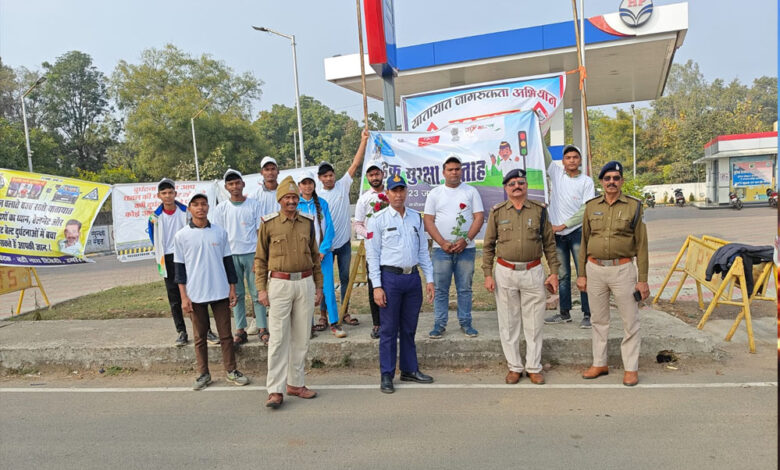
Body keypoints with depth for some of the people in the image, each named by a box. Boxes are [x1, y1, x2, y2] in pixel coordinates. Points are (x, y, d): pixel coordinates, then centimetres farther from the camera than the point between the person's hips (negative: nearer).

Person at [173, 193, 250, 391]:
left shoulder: (220, 232, 3)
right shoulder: (182, 236, -1)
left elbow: (228, 261, 8)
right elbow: (179, 268, 1)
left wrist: (232, 289, 6)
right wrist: (184, 297, -3)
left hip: (220, 292, 1)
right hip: (196, 294, -1)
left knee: (225, 334, 7)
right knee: (200, 337, 9)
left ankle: (231, 370, 19)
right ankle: (203, 373, 22)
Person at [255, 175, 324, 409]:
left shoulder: (307, 223, 9)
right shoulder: (269, 224, 0)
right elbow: (260, 259, 3)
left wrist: (319, 286, 11)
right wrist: (261, 289, -3)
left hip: (305, 283, 3)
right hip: (279, 284, -3)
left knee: (301, 337, 9)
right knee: (278, 338, -3)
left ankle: (296, 383, 21)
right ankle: (275, 390, 4)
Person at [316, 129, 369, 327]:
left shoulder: (343, 185, 0)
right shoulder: (316, 196, -4)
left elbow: (356, 163, -6)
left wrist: (364, 140, -13)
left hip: (344, 242, 2)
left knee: (345, 278, 10)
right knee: (325, 279, 6)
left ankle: (345, 312, 21)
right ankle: (324, 314, 16)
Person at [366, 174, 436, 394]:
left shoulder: (416, 217, 11)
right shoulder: (378, 219, -3)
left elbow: (423, 250, 14)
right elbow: (372, 254, -5)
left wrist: (429, 279, 9)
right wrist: (377, 286, -11)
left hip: (413, 277, 4)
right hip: (390, 278, -4)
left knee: (409, 328, 14)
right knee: (389, 330, 2)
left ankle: (410, 370, 27)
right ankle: (387, 375, 13)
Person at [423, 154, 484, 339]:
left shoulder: (471, 191, 6)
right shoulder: (435, 193, 6)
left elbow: (479, 217, 0)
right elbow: (428, 220, 1)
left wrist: (465, 240, -12)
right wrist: (443, 243, -11)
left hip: (466, 248, 0)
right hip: (441, 249, 0)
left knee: (465, 288, 7)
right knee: (441, 289, 3)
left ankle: (465, 323, 18)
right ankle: (439, 324, 12)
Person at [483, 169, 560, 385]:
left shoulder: (539, 210, 4)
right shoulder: (497, 212, 3)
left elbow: (549, 243, 8)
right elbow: (488, 245, 5)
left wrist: (554, 272, 3)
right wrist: (488, 274, 0)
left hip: (533, 272, 0)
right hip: (505, 272, 0)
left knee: (534, 323, 5)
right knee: (508, 323, 6)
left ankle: (534, 367, 19)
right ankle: (514, 367, 20)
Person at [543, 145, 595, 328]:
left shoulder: (587, 181, -2)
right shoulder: (556, 173, 5)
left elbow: (586, 210, -8)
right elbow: (544, 155, -1)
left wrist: (563, 225, -13)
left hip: (577, 232, -3)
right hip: (557, 233, 3)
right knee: (562, 275, 11)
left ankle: (587, 314, 4)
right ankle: (564, 313, 20)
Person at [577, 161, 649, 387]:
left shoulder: (633, 206, -1)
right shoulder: (591, 206, 6)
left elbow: (641, 245, -1)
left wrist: (643, 279, -5)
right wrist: (582, 274, 6)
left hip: (622, 269, -2)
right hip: (595, 269, 3)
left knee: (630, 321, 3)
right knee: (599, 320, 12)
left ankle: (631, 368, 16)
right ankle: (600, 363, 24)